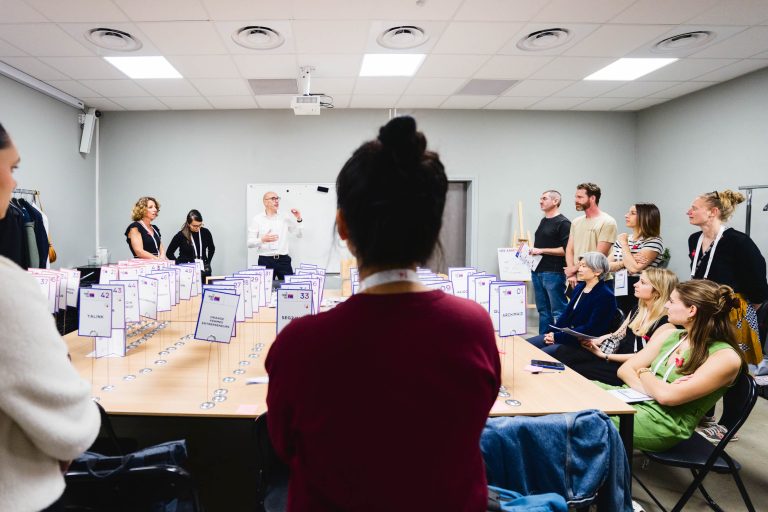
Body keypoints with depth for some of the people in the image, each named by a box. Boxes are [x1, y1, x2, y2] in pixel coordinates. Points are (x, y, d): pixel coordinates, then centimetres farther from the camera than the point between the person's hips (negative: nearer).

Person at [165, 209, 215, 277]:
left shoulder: (205, 232, 1)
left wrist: (207, 262, 10)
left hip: (203, 270, 3)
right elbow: (169, 253, 2)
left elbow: (212, 248, 18)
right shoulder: (180, 236, -7)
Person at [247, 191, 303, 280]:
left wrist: (299, 220, -2)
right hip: (265, 261, -2)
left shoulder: (285, 219, 9)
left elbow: (298, 235, 13)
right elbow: (250, 243, -2)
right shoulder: (257, 219, 3)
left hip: (284, 259, 2)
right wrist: (263, 240, -20)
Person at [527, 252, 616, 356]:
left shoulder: (605, 296, -13)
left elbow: (590, 329, -19)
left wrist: (557, 337, -20)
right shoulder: (579, 287, 12)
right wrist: (552, 333, -6)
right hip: (566, 335, 8)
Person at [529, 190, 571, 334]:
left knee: (558, 311, -3)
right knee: (543, 309, 13)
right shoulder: (543, 221, 17)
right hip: (537, 271, 9)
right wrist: (531, 249, 9)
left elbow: (566, 250, -16)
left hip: (553, 273, -8)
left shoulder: (563, 223, -9)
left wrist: (541, 250, -16)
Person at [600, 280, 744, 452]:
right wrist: (655, 389, -12)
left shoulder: (726, 357, -11)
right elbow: (625, 370, 7)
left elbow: (667, 396, -20)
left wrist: (643, 372, 0)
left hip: (665, 423, -7)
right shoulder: (668, 335, 10)